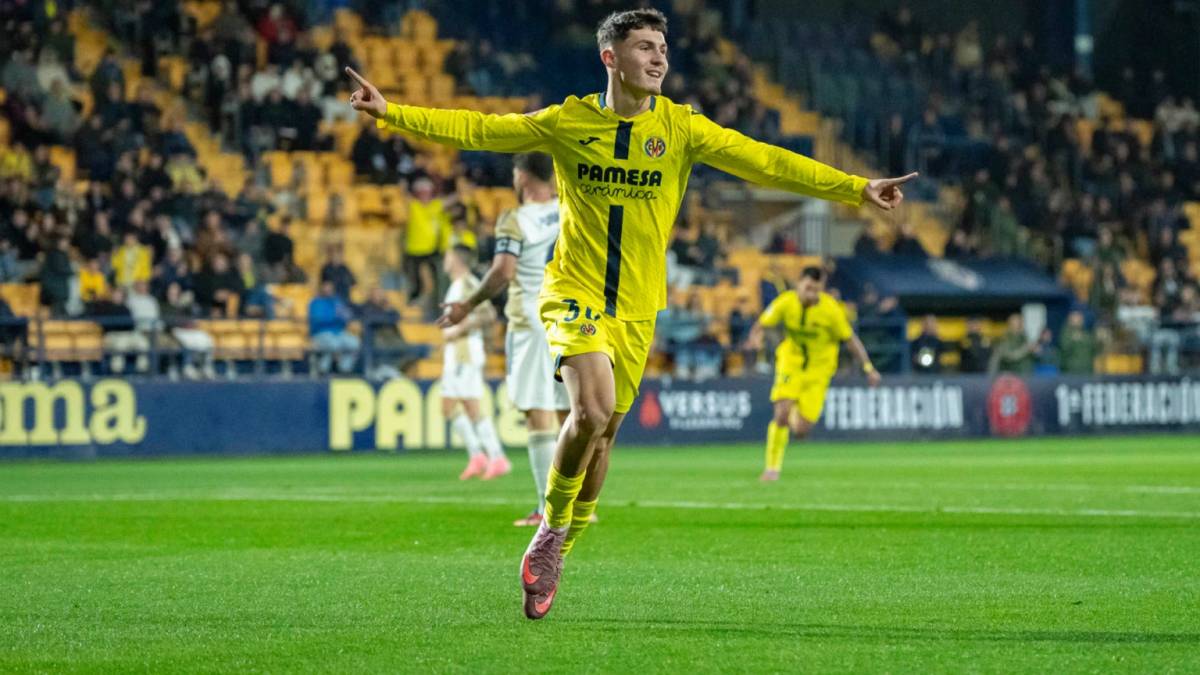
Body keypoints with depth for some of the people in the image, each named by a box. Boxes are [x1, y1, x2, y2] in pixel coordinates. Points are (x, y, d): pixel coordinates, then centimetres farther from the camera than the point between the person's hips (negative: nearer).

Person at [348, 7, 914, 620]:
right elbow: (478, 130, 2)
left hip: (636, 308, 2)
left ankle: (554, 555, 26)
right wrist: (393, 113, -5)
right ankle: (551, 527, -1)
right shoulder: (568, 122, -2)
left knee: (602, 431, 7)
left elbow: (766, 162, -5)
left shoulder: (681, 127, -1)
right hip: (575, 294, -2)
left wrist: (856, 188, -13)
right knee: (592, 410, -24)